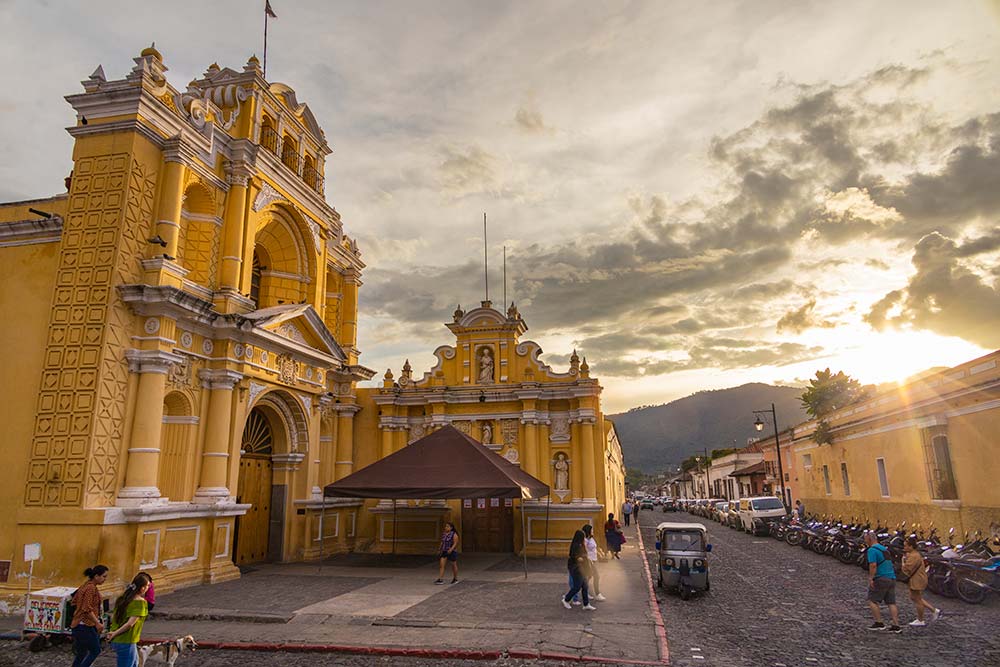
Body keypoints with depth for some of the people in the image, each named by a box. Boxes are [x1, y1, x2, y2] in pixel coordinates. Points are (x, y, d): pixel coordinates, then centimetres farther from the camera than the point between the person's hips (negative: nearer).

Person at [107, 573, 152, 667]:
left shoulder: (123, 598, 2)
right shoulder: (140, 602, -20)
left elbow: (113, 617, 9)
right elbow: (130, 623, -26)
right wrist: (115, 633, -13)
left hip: (116, 641, 8)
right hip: (126, 642, -8)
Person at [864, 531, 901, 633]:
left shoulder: (872, 550, -12)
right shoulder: (884, 548, 16)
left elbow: (873, 565, -22)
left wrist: (871, 579, -17)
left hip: (881, 579, -8)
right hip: (892, 578, 8)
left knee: (872, 601, 2)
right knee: (891, 603, 9)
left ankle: (879, 623, 2)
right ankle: (896, 625, 6)